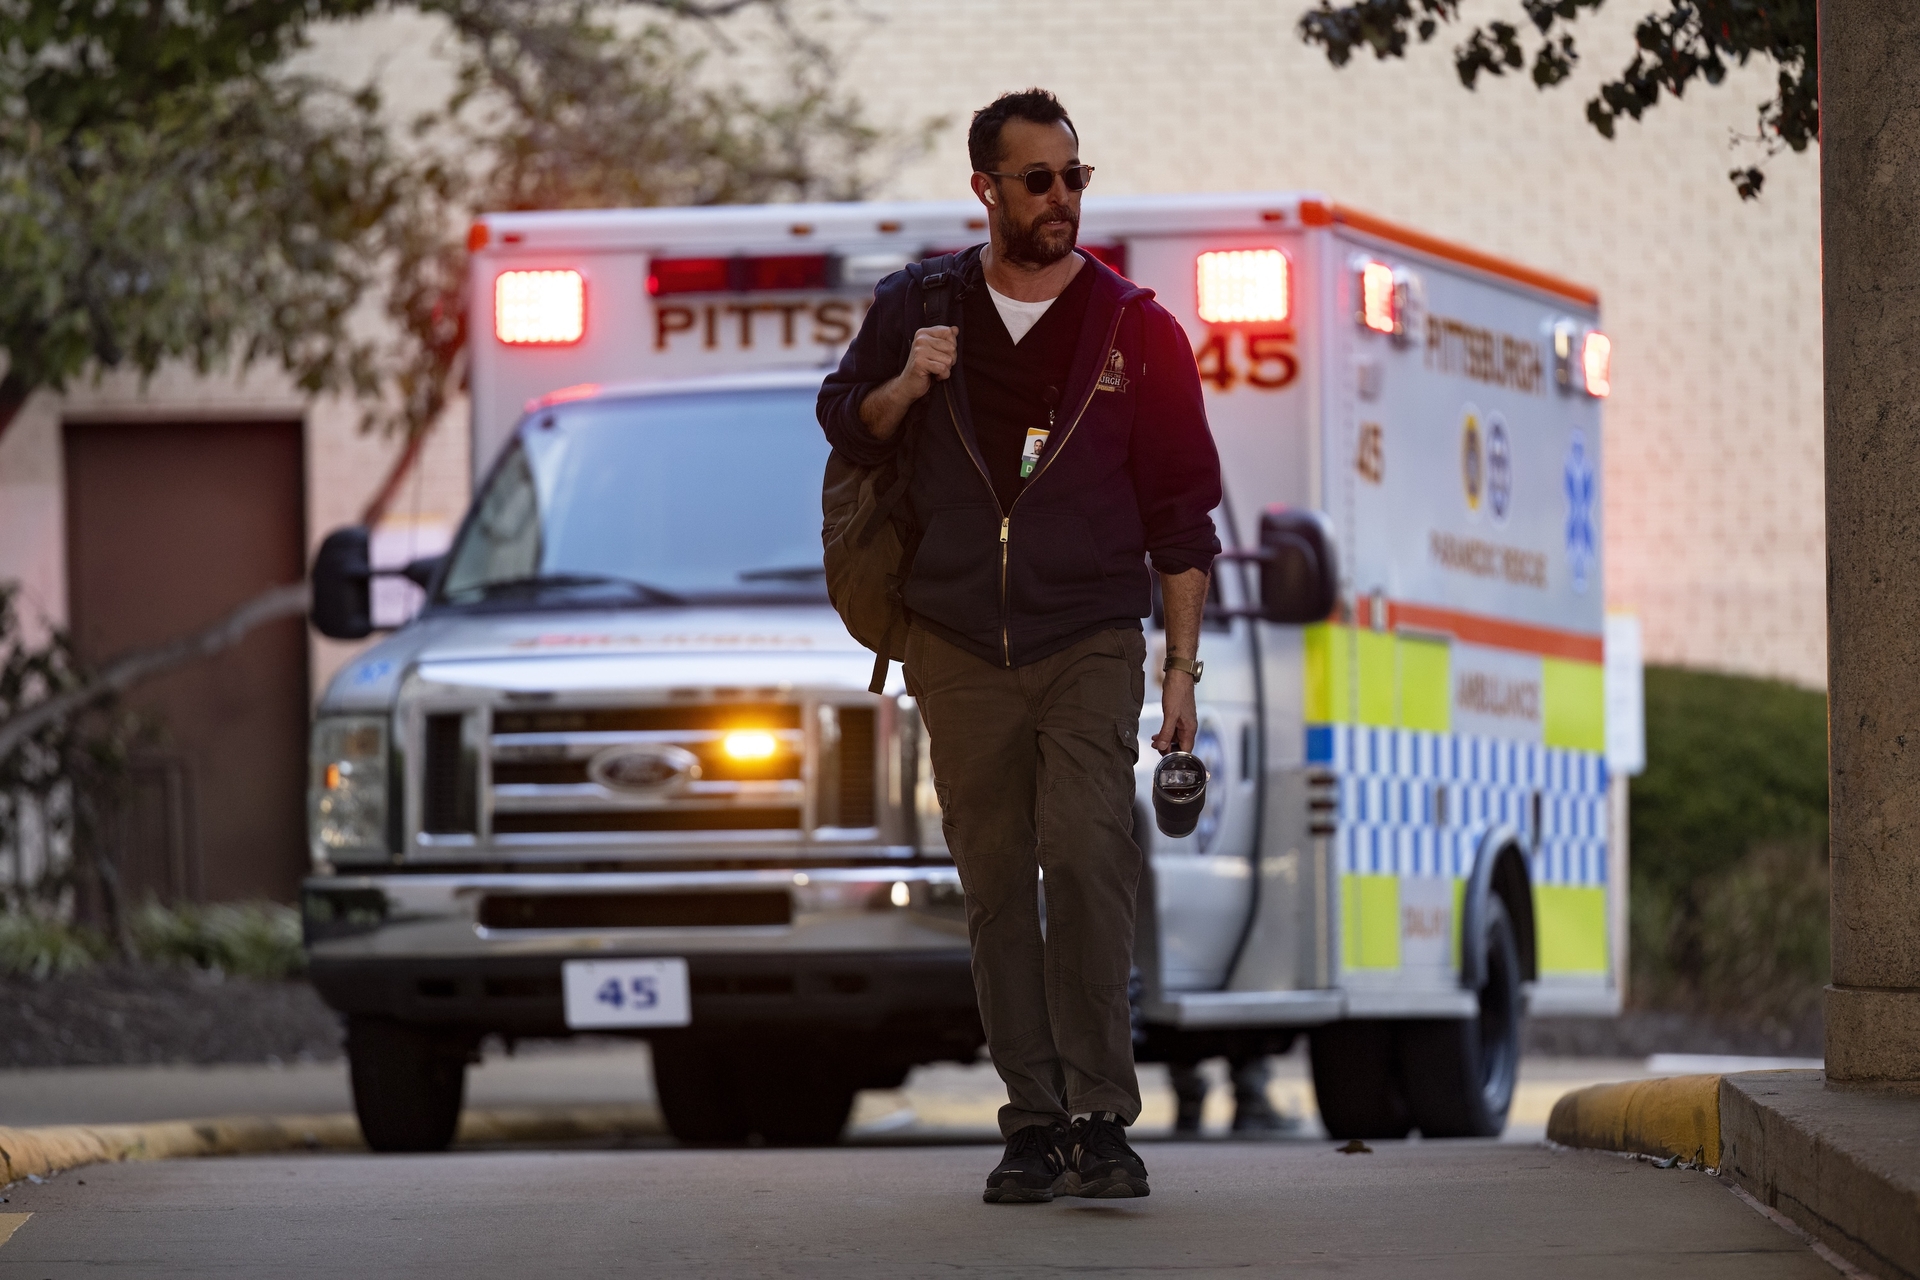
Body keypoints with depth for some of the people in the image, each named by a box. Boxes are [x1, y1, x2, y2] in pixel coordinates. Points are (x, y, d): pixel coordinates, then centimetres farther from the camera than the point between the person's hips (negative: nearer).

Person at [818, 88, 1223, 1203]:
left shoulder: (1136, 330, 3)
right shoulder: (920, 309, 7)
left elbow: (1181, 511, 5)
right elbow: (848, 432, 19)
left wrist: (1183, 665, -1)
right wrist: (904, 386, -4)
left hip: (1090, 644, -2)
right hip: (961, 646, 2)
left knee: (1086, 854, -19)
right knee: (998, 888, 2)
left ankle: (1102, 1117, -20)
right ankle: (1036, 1124, 6)